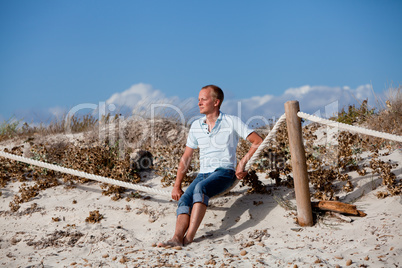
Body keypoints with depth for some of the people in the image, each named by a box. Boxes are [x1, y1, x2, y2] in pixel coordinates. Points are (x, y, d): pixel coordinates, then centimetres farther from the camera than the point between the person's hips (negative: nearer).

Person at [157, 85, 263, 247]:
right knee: (184, 199, -25)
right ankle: (177, 238, -45)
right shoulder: (196, 126, 17)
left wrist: (243, 162, -10)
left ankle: (189, 236, -44)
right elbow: (186, 157, 20)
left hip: (224, 172, -5)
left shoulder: (232, 122, 3)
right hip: (203, 174, 5)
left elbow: (258, 142, 1)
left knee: (201, 188, -36)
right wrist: (177, 186, 12)